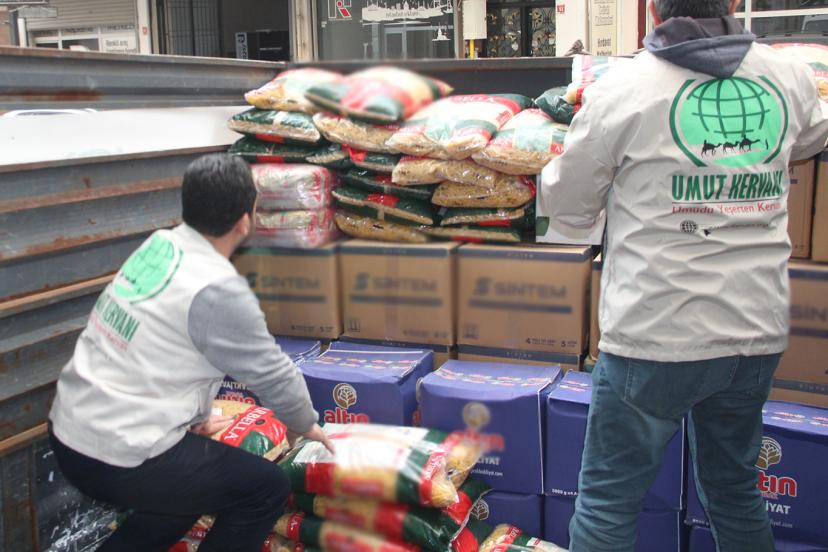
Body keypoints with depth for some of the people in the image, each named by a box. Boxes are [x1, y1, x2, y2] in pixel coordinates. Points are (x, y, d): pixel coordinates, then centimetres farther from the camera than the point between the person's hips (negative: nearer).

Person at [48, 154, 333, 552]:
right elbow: (273, 374, -7)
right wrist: (306, 425, 12)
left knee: (198, 478, 29)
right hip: (118, 461, -8)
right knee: (267, 488, 4)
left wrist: (196, 418, 25)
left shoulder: (158, 245, 3)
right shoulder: (219, 291, -20)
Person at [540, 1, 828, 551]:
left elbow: (568, 207, 0)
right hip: (757, 338, 5)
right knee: (736, 490, 23)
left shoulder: (619, 91, -10)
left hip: (654, 339, -5)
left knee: (608, 503, 7)